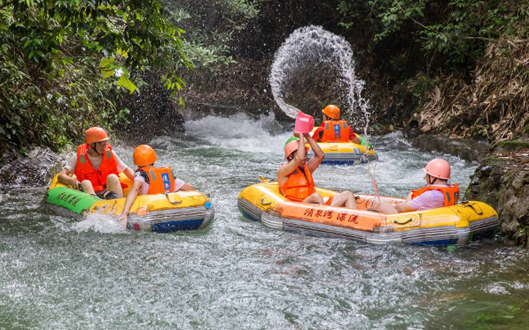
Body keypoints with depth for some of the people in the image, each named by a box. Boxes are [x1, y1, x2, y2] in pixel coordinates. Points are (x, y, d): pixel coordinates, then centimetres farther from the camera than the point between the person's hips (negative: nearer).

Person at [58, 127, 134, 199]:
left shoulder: (110, 154, 7)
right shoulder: (79, 157, 1)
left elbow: (126, 170, 13)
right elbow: (61, 176, -7)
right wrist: (71, 181, -31)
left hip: (108, 191, 1)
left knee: (112, 177, -25)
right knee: (85, 183, -28)